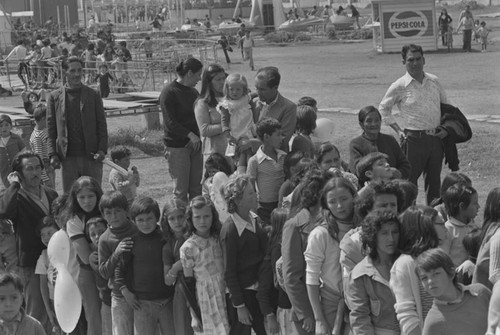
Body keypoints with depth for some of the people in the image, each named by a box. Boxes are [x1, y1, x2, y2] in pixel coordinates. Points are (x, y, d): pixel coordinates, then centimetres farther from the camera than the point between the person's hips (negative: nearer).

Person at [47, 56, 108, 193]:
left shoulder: (93, 95, 6)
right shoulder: (55, 97, 7)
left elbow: (102, 125, 4)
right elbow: (50, 129, 7)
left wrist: (102, 149, -8)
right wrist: (52, 154, -3)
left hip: (91, 157, 0)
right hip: (68, 158, 0)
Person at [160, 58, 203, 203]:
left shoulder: (193, 92, 15)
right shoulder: (169, 92, -8)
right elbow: (170, 123, -14)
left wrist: (198, 137, 5)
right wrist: (191, 135, -21)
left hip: (194, 144, 7)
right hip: (177, 146, -7)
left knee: (196, 188, 7)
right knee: (181, 190, -3)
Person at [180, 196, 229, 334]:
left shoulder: (219, 238, 2)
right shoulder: (188, 248, -10)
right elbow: (188, 285, -6)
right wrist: (195, 317, -7)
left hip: (226, 295, 4)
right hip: (207, 301, -4)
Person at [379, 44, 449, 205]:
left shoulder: (434, 81, 7)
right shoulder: (399, 86, -6)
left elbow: (446, 105, 20)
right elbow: (383, 108, 7)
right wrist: (398, 130, 2)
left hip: (436, 138, 4)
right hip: (415, 139, -4)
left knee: (434, 179, 12)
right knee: (410, 180, -1)